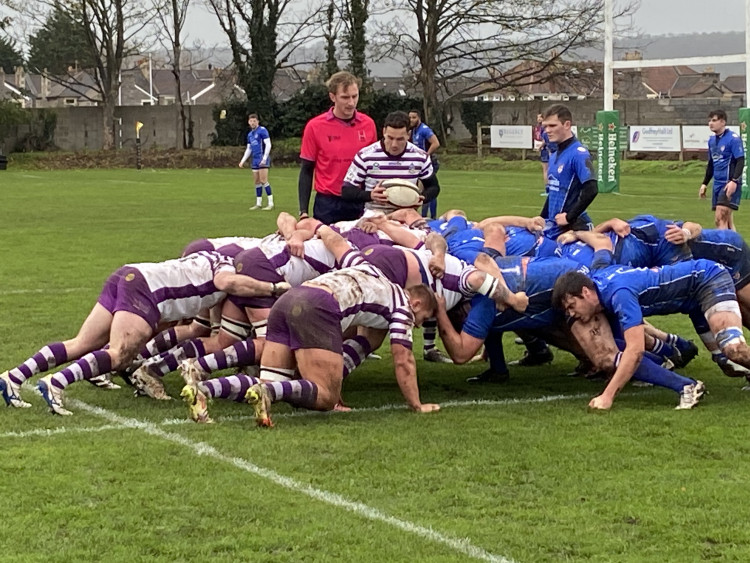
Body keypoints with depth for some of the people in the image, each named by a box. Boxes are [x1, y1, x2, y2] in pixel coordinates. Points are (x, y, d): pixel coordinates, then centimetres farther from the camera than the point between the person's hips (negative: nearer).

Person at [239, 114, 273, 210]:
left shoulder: (262, 130, -6)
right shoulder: (250, 134, 17)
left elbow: (268, 145, -12)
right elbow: (248, 149, 24)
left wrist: (264, 158, -19)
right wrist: (243, 161, 17)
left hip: (262, 158, -7)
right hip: (255, 160, 7)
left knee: (263, 180, -12)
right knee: (257, 182, 8)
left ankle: (270, 203, -9)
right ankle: (258, 203, 13)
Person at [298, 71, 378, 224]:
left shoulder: (368, 124, 3)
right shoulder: (315, 126, -3)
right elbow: (307, 171, 2)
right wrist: (303, 211, -4)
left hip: (360, 205, 2)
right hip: (327, 204, -2)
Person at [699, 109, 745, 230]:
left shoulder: (733, 138, -9)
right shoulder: (712, 140, 14)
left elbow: (740, 161, -15)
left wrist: (734, 181, -26)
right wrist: (704, 184, 22)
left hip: (730, 184, -8)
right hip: (718, 184, 8)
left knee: (720, 219, -17)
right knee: (727, 220, 9)